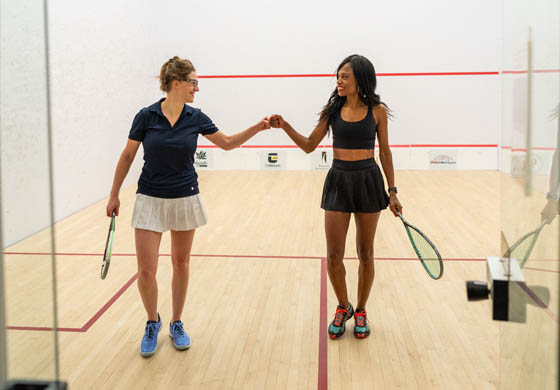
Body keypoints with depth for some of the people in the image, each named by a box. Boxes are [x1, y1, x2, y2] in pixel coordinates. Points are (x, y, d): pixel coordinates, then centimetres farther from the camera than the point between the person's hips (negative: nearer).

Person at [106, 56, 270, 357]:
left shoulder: (196, 118, -3)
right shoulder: (146, 116, -10)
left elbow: (228, 143, 9)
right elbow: (127, 156, 0)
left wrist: (257, 128, -3)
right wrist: (114, 195, 3)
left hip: (185, 198, 3)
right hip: (150, 200, -2)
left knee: (181, 263, 11)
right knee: (146, 270, -5)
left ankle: (176, 324, 29)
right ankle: (153, 323, 21)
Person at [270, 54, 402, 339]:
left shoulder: (377, 111, -2)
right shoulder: (332, 110, 2)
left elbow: (385, 152, 3)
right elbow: (309, 146, 4)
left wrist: (392, 191, 2)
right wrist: (285, 126, -10)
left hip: (368, 181, -1)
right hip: (338, 180, 1)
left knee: (365, 253, 8)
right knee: (334, 255, 1)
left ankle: (361, 311, 27)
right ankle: (343, 308, 24)